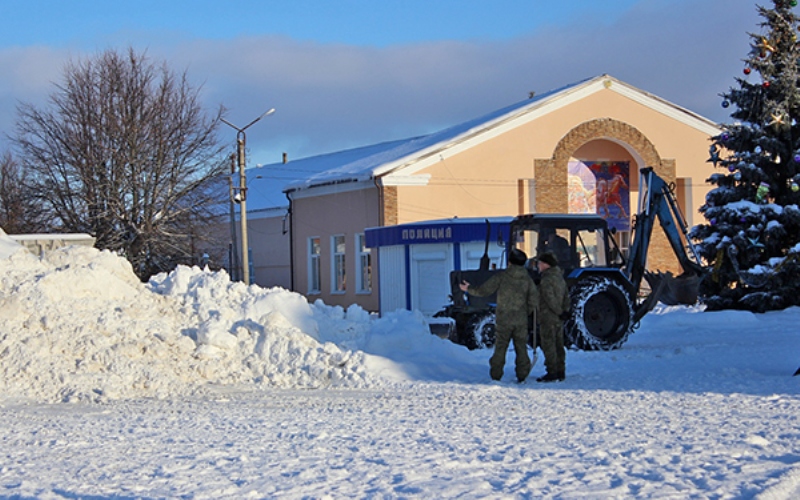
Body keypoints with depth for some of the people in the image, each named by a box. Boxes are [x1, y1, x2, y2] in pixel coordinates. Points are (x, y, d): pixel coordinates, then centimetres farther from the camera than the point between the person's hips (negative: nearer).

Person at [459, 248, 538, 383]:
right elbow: (534, 299, 0)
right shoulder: (527, 279, 1)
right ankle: (522, 375, 5)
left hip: (503, 320, -2)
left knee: (500, 348, 4)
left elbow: (484, 290, -5)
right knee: (521, 348, 8)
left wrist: (468, 289, 11)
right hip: (521, 321, 2)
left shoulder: (501, 276, -7)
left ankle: (495, 376, 4)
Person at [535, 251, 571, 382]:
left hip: (548, 318, -9)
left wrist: (559, 312, -15)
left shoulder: (546, 280, -16)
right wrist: (565, 310, 6)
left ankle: (552, 373, -6)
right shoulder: (559, 278, 14)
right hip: (558, 319, 9)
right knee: (558, 345, 13)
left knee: (548, 346, -5)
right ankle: (560, 372, 16)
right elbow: (566, 296, 15)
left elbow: (549, 299, -22)